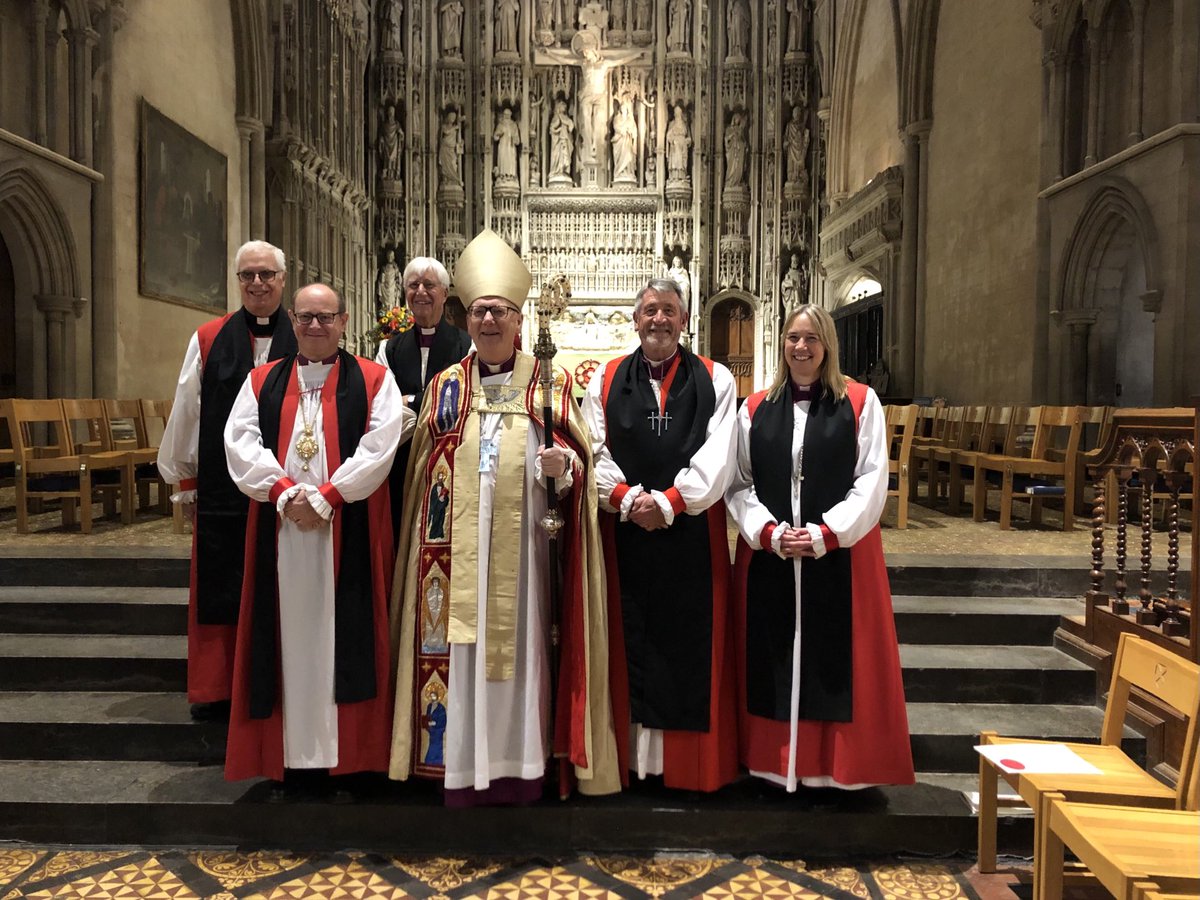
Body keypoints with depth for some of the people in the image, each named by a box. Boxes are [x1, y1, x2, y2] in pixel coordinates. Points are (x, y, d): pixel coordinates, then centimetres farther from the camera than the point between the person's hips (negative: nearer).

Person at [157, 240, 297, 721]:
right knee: (218, 589, 8)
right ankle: (215, 688, 23)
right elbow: (185, 412, 8)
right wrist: (184, 481, 9)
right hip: (221, 488, 1)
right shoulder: (207, 339, 5)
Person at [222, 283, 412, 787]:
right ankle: (286, 748, 17)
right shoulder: (262, 381, 12)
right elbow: (240, 442, 1)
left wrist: (327, 496, -16)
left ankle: (348, 749, 11)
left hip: (350, 532, -2)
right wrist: (285, 492, -13)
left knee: (344, 633, 1)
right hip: (279, 531, 3)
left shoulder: (374, 380, 4)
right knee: (287, 635, 7)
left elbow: (379, 446, -8)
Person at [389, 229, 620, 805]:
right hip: (458, 547, 2)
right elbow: (424, 469, 15)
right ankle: (460, 771, 15)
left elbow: (580, 461, 3)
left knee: (521, 645, 2)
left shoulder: (551, 383, 7)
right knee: (458, 651, 3)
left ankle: (520, 772, 15)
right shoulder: (445, 386, 13)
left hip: (523, 545, -1)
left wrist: (562, 466, -19)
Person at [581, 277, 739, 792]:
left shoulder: (715, 380, 5)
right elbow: (595, 451, 1)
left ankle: (690, 759, 17)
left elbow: (717, 458, -4)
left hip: (692, 532, -1)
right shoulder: (605, 381, 9)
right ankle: (633, 752, 16)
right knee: (631, 641, 5)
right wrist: (629, 498, -14)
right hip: (624, 531, 1)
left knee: (691, 643, 5)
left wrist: (667, 502, -14)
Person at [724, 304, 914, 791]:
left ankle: (836, 766, 19)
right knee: (774, 661, 7)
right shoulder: (756, 408, 8)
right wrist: (769, 533, -11)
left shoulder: (860, 403, 2)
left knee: (836, 660, 5)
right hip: (767, 556, 2)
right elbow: (738, 484, 4)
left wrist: (824, 535, -14)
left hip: (840, 558, -2)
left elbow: (872, 482, -4)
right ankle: (775, 760, 20)